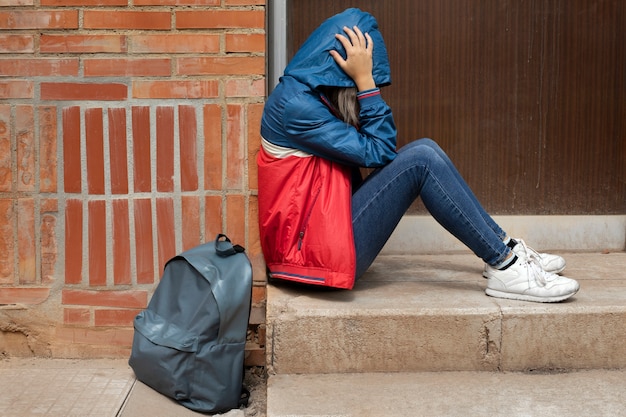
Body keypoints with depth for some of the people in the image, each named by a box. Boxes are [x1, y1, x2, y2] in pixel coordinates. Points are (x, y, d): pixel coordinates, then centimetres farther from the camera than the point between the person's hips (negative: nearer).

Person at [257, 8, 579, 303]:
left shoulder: (312, 92, 11)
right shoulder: (295, 104, -19)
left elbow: (382, 147, 9)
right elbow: (376, 151, -16)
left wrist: (363, 82, 1)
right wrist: (365, 81, -16)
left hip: (332, 223, 10)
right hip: (318, 247, -10)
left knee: (424, 148, 1)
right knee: (421, 160, -18)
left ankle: (504, 248, 5)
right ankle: (504, 267, -11)